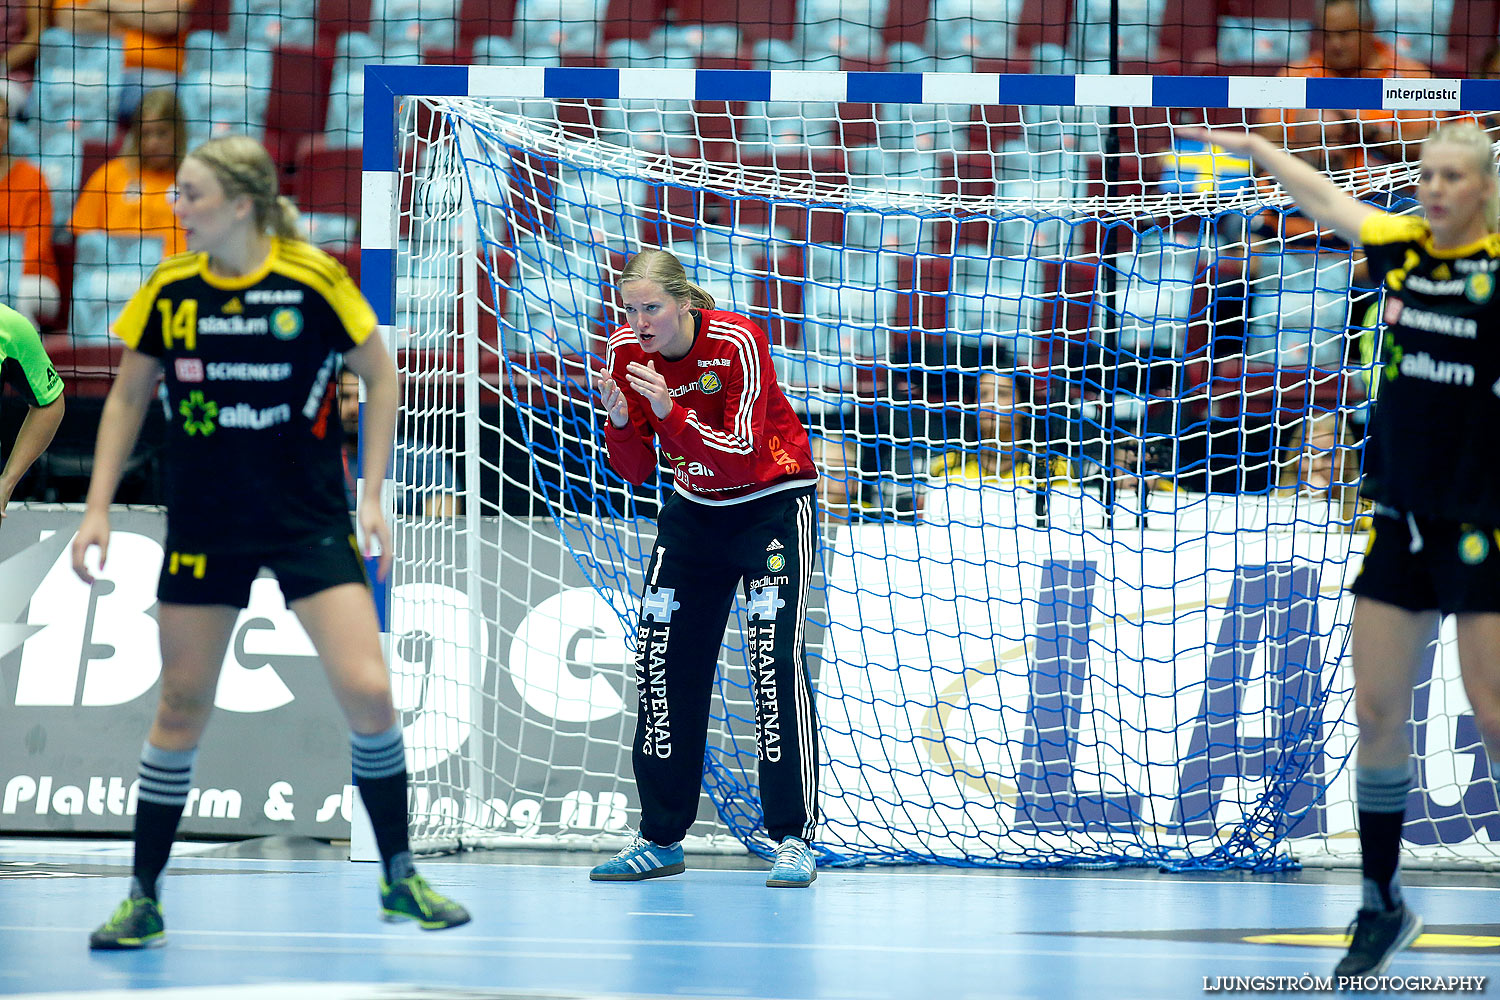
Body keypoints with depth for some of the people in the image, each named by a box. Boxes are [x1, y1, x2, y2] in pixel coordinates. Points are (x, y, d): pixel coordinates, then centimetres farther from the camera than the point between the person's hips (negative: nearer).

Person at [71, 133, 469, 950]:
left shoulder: (314, 280, -10)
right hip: (203, 528, 2)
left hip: (310, 517, -2)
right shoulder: (169, 290, -2)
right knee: (181, 708, 5)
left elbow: (379, 376, 2)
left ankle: (398, 877, 7)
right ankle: (144, 898, 16)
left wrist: (371, 494, -1)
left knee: (367, 691, -10)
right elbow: (127, 398, 10)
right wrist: (98, 508, 4)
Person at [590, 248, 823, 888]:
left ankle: (794, 839, -16)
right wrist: (622, 423, -26)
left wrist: (671, 412, -40)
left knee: (775, 660, -18)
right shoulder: (627, 350, -10)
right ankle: (661, 839, 11)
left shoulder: (737, 343, -25)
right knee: (661, 661, 1)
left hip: (773, 503, -6)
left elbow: (742, 456, -30)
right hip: (694, 510, 6)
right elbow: (636, 470, -6)